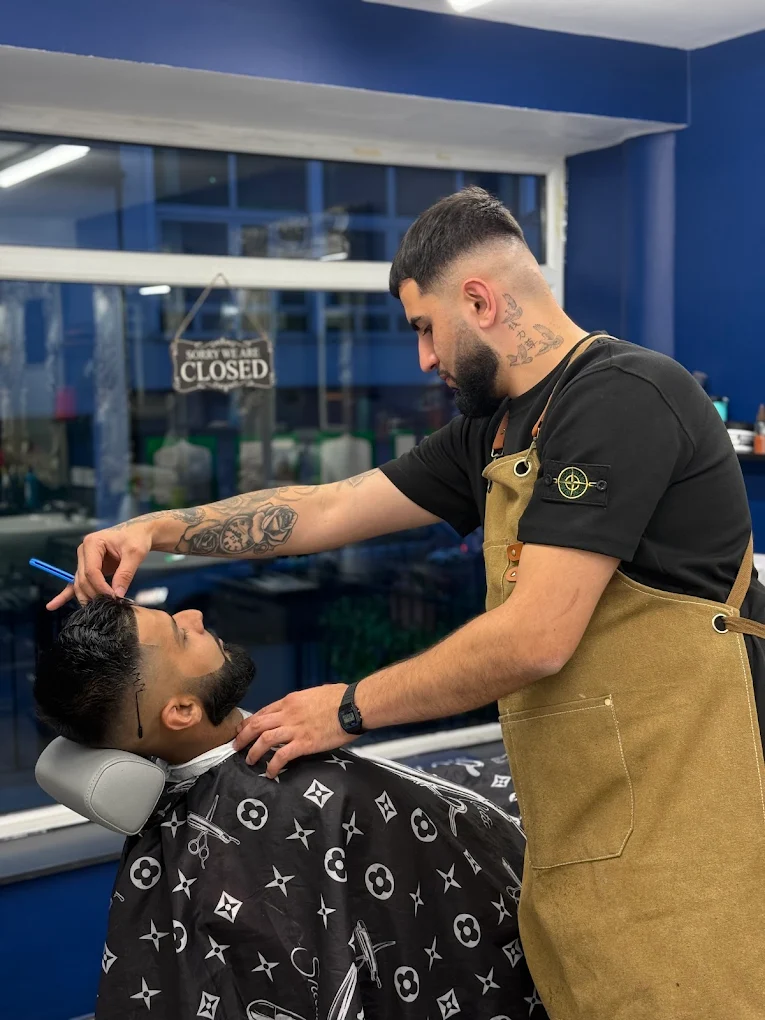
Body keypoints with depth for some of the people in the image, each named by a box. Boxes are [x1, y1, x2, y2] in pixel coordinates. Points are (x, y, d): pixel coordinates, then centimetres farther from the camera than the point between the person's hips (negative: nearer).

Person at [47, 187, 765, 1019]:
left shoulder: (623, 396, -14)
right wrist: (157, 530, 9)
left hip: (668, 836, -8)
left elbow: (536, 638, -19)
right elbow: (332, 509, 17)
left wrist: (350, 710, -8)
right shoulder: (494, 432, 15)